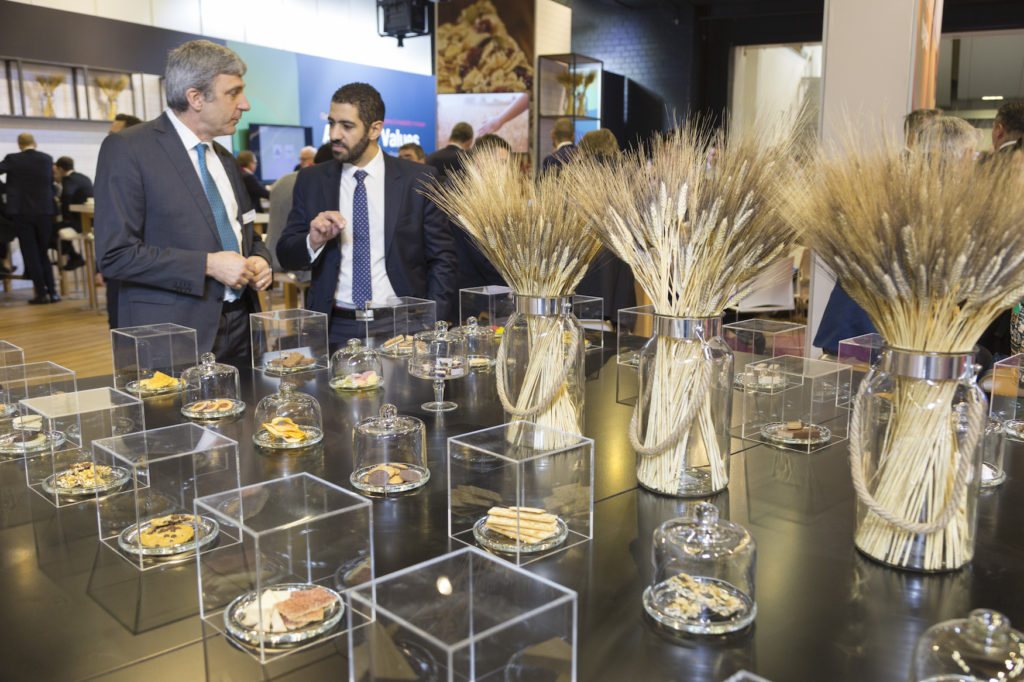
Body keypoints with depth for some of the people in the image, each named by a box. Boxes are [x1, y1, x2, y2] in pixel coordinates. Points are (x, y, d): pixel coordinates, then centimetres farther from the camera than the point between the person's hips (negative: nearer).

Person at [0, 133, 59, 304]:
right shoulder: (47, 159, 1)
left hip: (22, 212, -2)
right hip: (44, 211, 2)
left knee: (30, 254, 2)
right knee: (43, 253, 12)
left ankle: (42, 292, -1)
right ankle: (52, 291, 6)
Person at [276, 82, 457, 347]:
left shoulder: (419, 179, 2)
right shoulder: (311, 180, 9)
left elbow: (442, 259, 3)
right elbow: (286, 257, 10)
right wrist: (313, 241, -12)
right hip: (334, 329, 2)